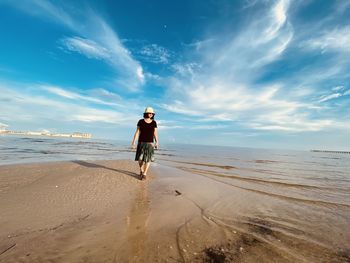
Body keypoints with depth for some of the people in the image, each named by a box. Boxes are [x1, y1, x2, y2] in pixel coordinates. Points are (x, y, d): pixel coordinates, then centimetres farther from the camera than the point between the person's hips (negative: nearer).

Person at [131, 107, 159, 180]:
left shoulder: (154, 122, 2)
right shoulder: (141, 121, -3)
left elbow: (155, 133, 4)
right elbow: (137, 132, -3)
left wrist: (157, 143, -1)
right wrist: (133, 142, -8)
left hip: (150, 143, 1)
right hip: (141, 142, 0)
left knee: (148, 158, -3)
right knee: (140, 158, 1)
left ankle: (144, 174, 11)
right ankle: (141, 170, 29)